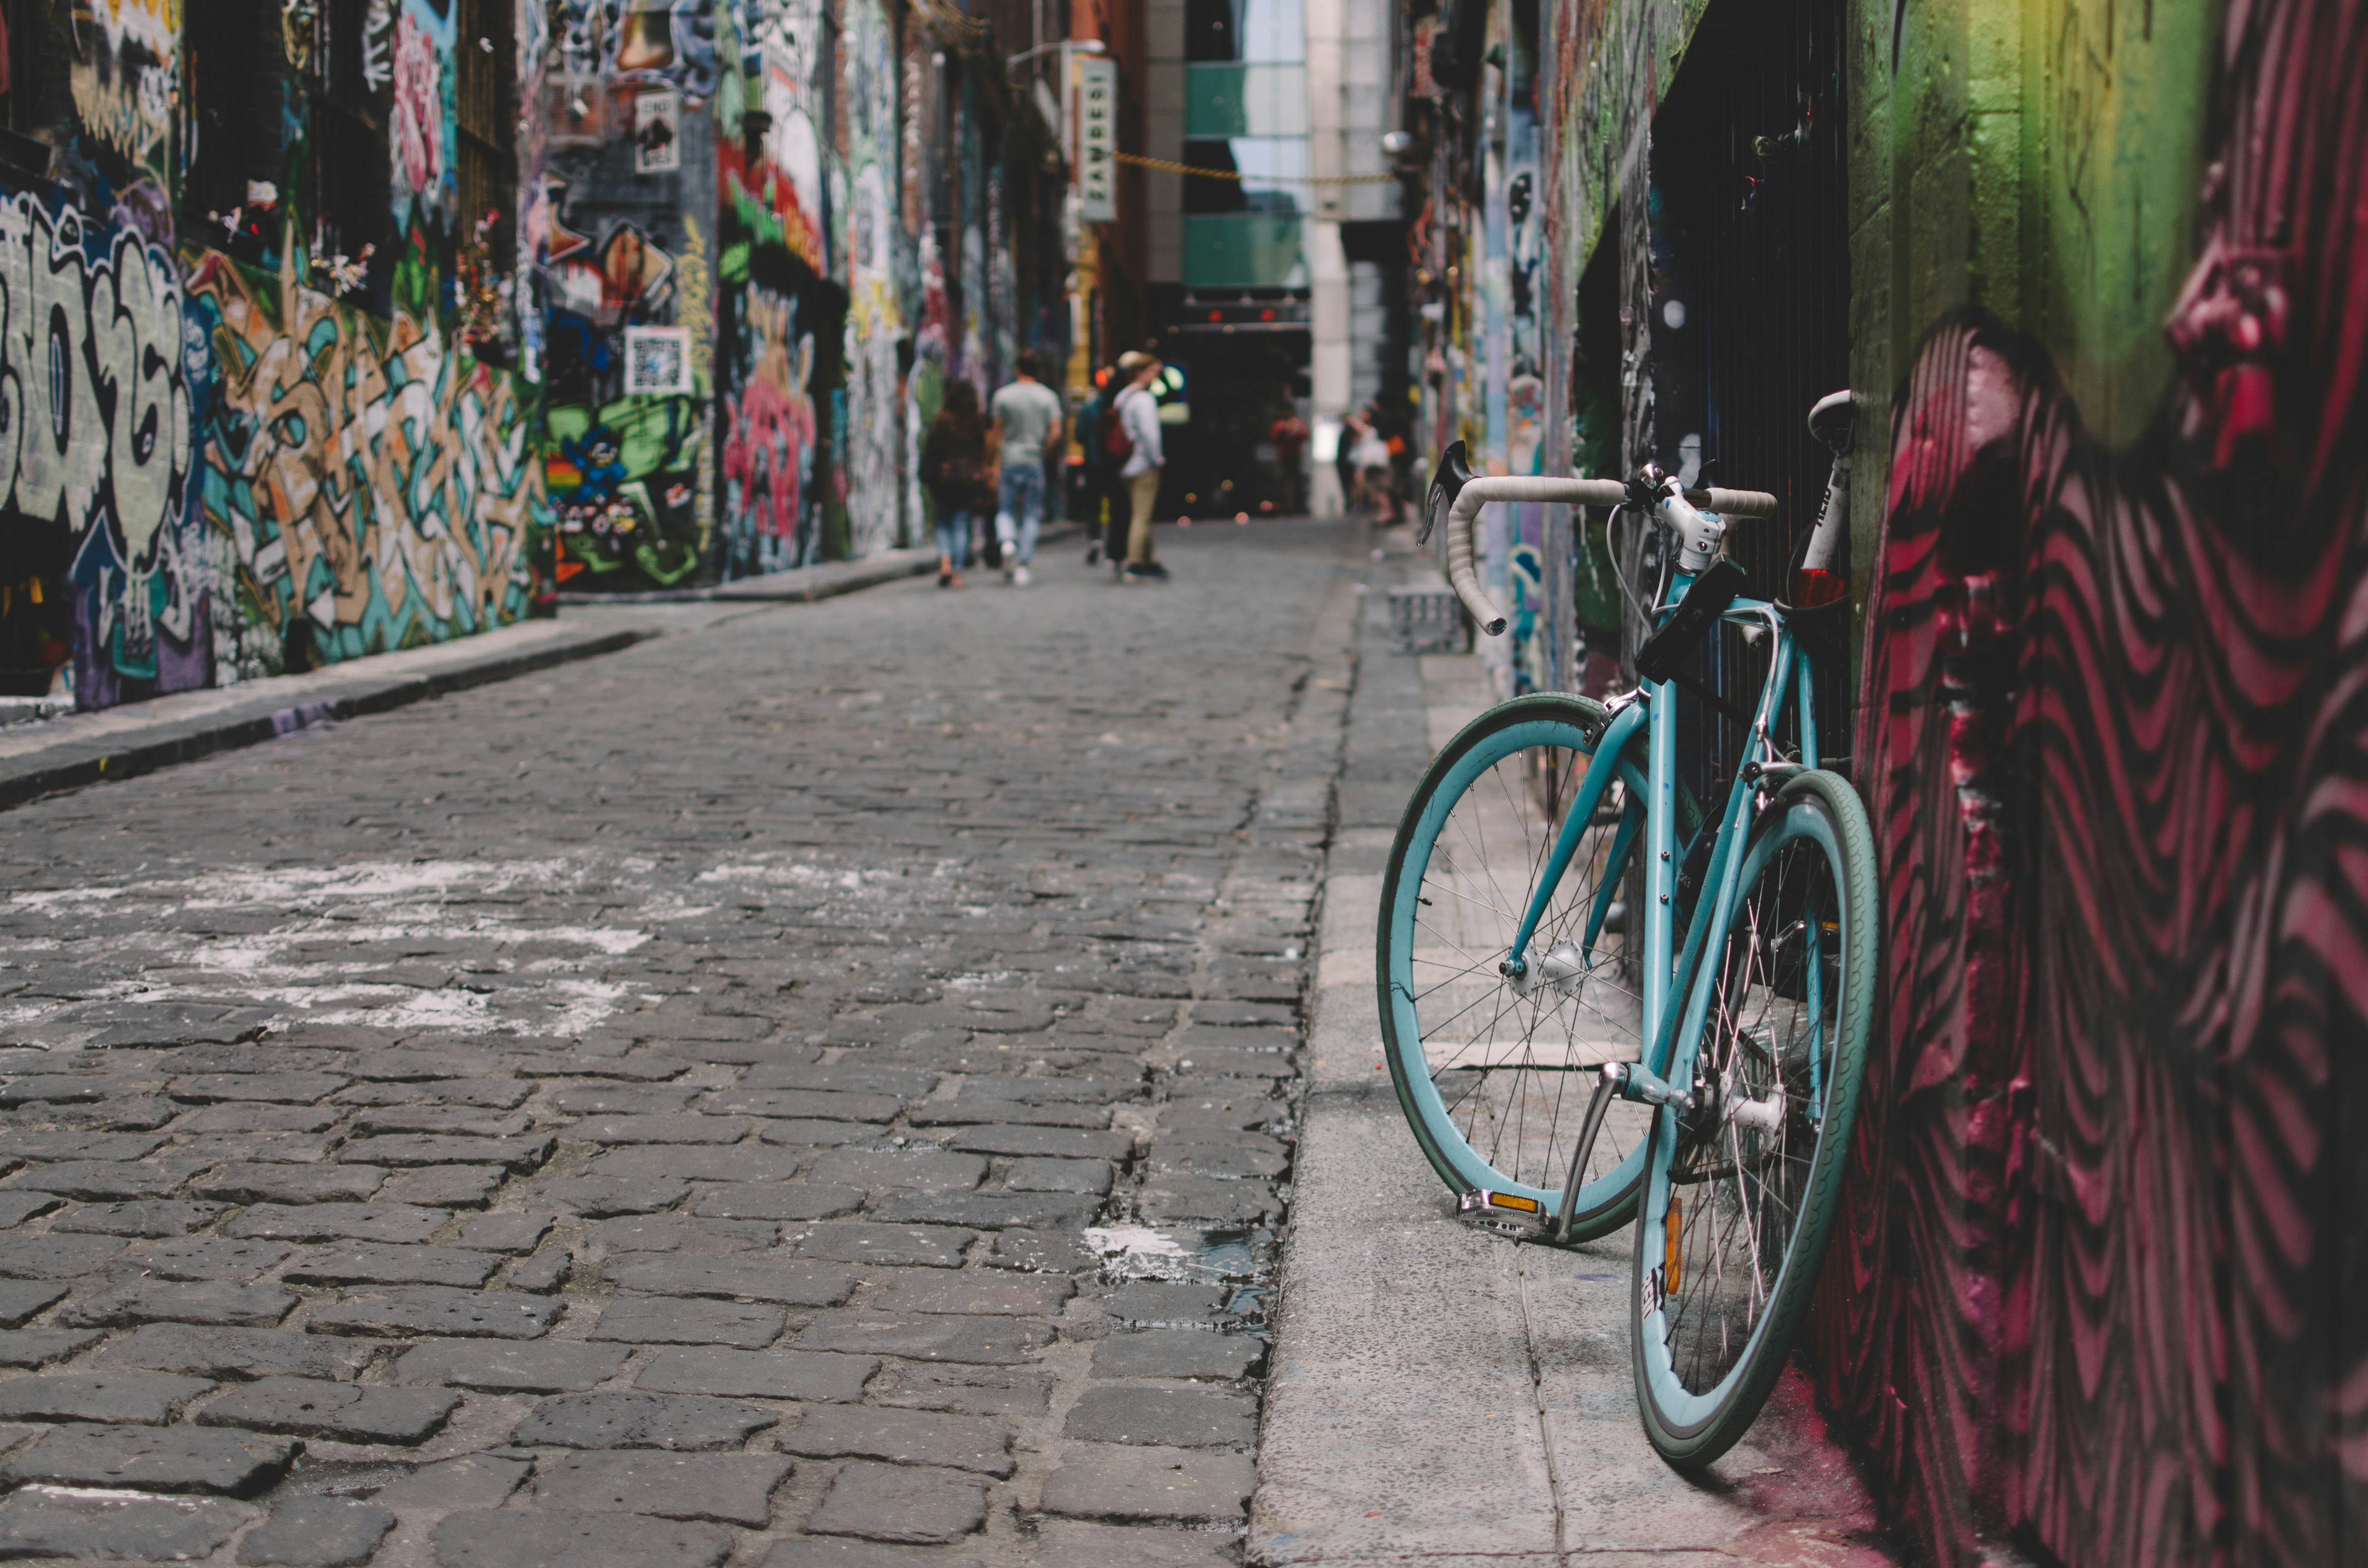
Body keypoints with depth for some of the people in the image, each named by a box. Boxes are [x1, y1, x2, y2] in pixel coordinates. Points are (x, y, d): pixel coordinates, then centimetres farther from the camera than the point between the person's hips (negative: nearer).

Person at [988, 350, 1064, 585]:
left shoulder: (1003, 396, 0)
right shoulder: (1048, 396, 1)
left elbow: (996, 433, 2)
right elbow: (1056, 432, -7)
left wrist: (996, 462, 10)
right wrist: (1043, 448, 9)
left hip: (1009, 461, 0)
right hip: (1035, 462, 1)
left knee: (1005, 510, 9)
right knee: (1031, 515, 6)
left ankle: (1006, 541, -21)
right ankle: (1023, 566, 0)